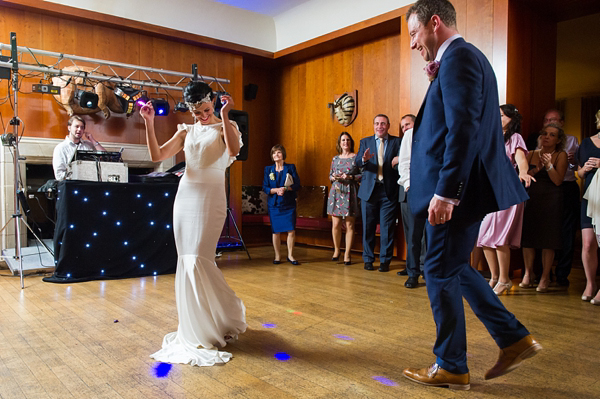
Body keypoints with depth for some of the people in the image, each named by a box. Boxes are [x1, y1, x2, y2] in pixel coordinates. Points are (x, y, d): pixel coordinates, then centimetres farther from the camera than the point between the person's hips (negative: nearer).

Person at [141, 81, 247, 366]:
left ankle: (226, 318, 9)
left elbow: (234, 150, -17)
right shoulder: (186, 131, 17)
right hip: (185, 195, 5)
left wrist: (224, 115, -18)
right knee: (187, 261, 6)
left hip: (210, 197, -5)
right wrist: (149, 123, 0)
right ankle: (195, 327, 21)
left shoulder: (224, 127, 5)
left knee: (198, 260, -12)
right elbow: (157, 155, 8)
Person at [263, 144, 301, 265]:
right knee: (276, 231, 3)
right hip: (274, 204, 1)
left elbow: (297, 185, -2)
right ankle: (277, 256, 17)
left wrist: (286, 188, -18)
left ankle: (290, 255, 11)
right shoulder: (268, 169, 7)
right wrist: (276, 190, -15)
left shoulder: (291, 167, 3)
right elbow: (265, 188, 2)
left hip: (289, 204, -1)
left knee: (291, 230, -4)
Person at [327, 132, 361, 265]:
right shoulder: (335, 158, 14)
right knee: (336, 225, 0)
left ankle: (347, 254, 6)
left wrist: (351, 177, -13)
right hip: (336, 193, 3)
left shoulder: (356, 157, 4)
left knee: (349, 225, -2)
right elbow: (330, 175, 19)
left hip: (350, 193, -2)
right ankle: (336, 250, 19)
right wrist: (334, 177, -3)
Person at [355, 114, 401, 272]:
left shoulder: (397, 142, 7)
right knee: (368, 227, 6)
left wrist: (397, 162, -23)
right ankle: (368, 259, 17)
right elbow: (357, 162, -3)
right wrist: (364, 159, -24)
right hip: (369, 190, 1)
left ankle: (385, 261, 11)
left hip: (389, 191, -1)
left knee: (387, 228, 1)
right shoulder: (365, 142, 11)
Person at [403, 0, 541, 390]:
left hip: (458, 189, -10)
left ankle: (451, 368, 16)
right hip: (460, 188, 10)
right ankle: (514, 339, 24)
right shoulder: (462, 58, 19)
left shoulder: (459, 58, -12)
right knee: (454, 268, 18)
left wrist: (445, 192, -25)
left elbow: (463, 131, -24)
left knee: (441, 273, 0)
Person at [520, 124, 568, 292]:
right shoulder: (531, 154, 10)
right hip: (531, 198, 3)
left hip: (551, 200, -3)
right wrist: (536, 170, -13)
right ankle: (528, 273, 15)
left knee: (548, 239, -2)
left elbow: (558, 181, -8)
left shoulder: (561, 155, 1)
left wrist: (548, 165, -19)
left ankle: (545, 277, 7)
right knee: (528, 236, 1)